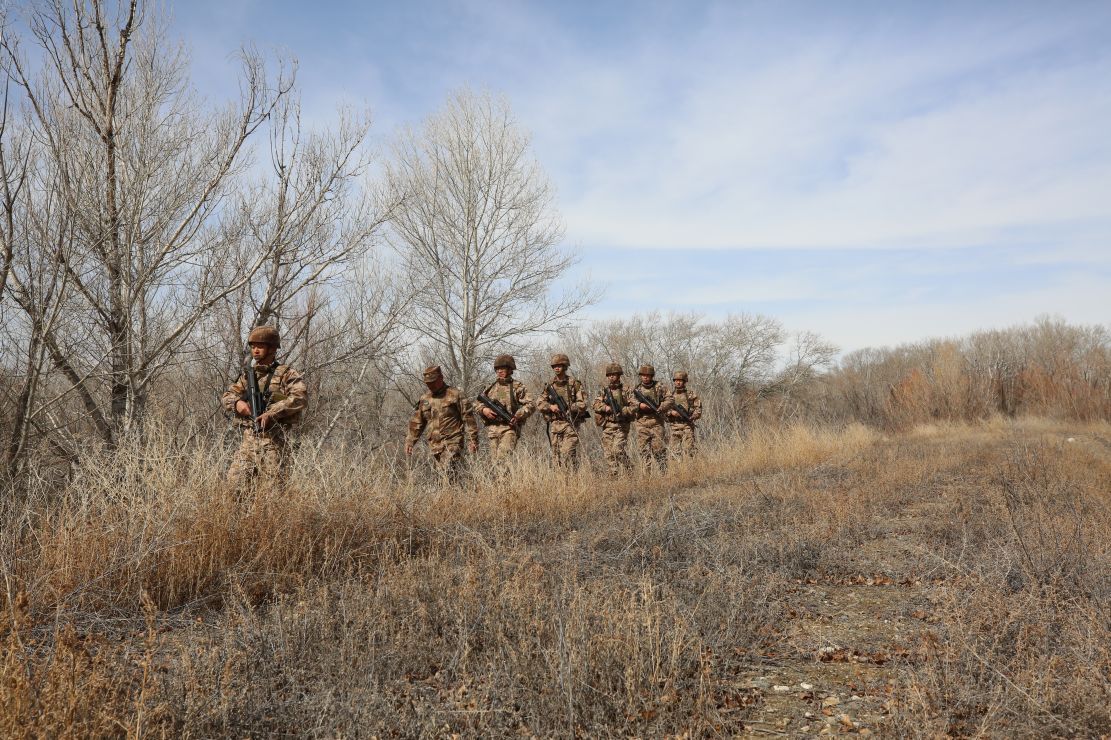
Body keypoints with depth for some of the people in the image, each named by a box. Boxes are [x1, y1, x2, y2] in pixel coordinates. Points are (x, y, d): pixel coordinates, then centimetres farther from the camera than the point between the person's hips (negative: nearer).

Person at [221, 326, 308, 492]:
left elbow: (301, 397, -17)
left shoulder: (286, 374, -3)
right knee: (235, 480, 4)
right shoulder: (248, 374, 17)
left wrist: (272, 413, -21)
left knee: (271, 487, -4)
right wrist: (237, 402, -5)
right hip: (249, 437, 6)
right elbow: (227, 396, 19)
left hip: (274, 439, -6)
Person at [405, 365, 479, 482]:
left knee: (451, 471, -20)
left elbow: (468, 419, -2)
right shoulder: (424, 400, 15)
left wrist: (472, 440, -7)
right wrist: (409, 442, 13)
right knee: (444, 474, 3)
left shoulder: (455, 395, 0)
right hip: (435, 445, 5)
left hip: (453, 442, -5)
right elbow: (416, 423, 21)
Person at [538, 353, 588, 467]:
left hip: (570, 424, -4)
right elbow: (539, 402, 8)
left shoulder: (574, 383, -1)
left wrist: (567, 408, -14)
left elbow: (582, 404, -5)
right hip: (554, 425, 4)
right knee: (556, 455, 6)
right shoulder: (550, 385, 11)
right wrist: (550, 407, -10)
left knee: (568, 454, -14)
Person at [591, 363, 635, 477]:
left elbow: (633, 407, -4)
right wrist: (605, 407, -15)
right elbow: (595, 404, 2)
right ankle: (614, 476, 11)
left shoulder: (625, 390, 1)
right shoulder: (603, 390, 12)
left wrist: (622, 411, -19)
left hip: (620, 426, -4)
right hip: (606, 427, 4)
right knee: (608, 454, 4)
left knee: (618, 451, -16)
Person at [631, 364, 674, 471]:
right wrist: (639, 405, -15)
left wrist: (659, 408, -14)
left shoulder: (660, 387, 4)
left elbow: (670, 400, -1)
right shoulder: (636, 390, 11)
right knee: (643, 449, 0)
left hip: (656, 423, -2)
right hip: (641, 423, 3)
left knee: (659, 449, -5)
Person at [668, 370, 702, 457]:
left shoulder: (692, 394, 6)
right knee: (675, 453, 3)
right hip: (674, 427, 3)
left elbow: (698, 410, 4)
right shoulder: (670, 395, 12)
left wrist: (691, 416, -12)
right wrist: (671, 412, -10)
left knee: (688, 452, -11)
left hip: (687, 426, -3)